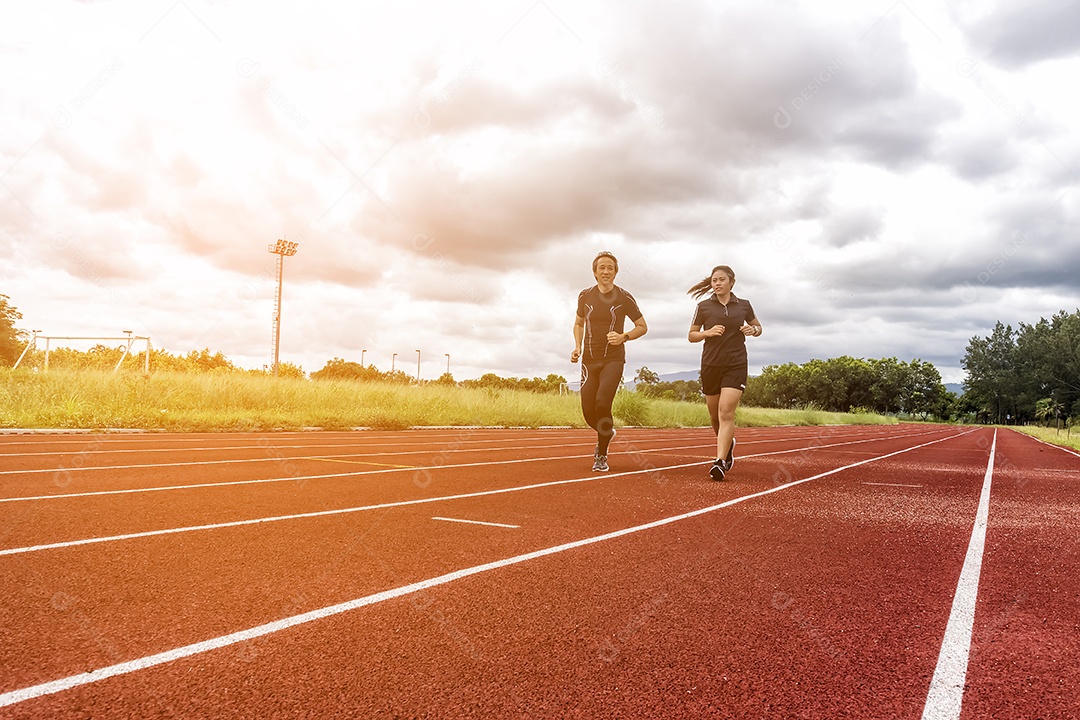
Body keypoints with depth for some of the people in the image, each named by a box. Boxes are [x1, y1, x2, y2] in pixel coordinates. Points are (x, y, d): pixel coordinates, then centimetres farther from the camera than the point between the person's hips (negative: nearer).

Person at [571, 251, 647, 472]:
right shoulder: (585, 296, 5)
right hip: (589, 360, 3)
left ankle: (601, 455, -4)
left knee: (602, 402, -22)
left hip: (613, 359, -3)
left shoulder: (624, 298, -3)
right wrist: (577, 347, 4)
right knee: (588, 411, -2)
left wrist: (624, 337, -13)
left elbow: (642, 326, 6)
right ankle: (606, 433, 35)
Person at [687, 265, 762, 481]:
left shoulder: (744, 305, 5)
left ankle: (720, 462, -19)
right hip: (710, 365, 2)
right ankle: (728, 445, 40)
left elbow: (758, 327, 20)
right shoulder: (704, 306, 3)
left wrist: (753, 330, -4)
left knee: (726, 412, -15)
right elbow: (691, 335, 7)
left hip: (736, 365, -2)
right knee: (715, 416, 10)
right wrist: (709, 332, -13)